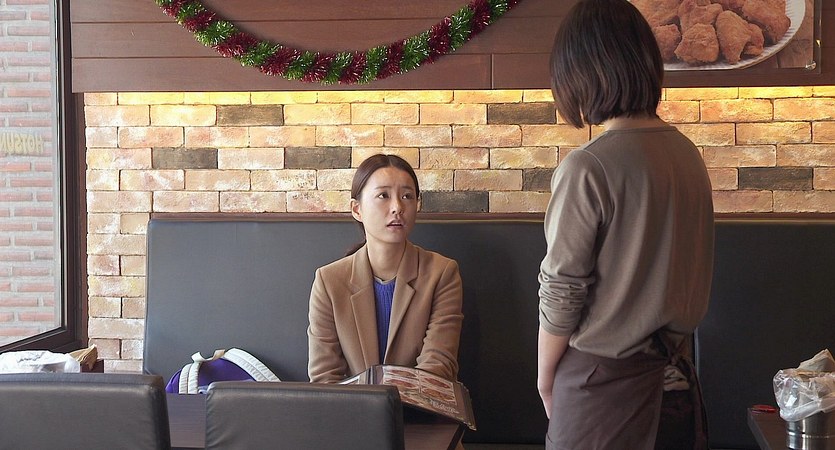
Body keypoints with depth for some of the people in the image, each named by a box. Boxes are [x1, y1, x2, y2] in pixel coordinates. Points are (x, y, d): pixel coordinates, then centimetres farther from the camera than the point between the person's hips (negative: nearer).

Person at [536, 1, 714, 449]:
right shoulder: (688, 154, 1)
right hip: (674, 369, 7)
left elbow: (561, 292, -14)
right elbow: (694, 271, 9)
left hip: (605, 376, -6)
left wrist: (545, 376, 0)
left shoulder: (588, 167, -20)